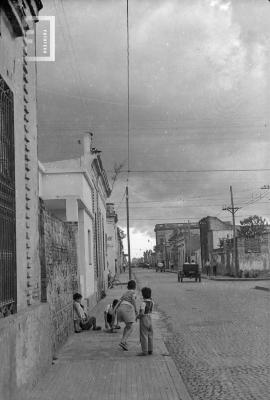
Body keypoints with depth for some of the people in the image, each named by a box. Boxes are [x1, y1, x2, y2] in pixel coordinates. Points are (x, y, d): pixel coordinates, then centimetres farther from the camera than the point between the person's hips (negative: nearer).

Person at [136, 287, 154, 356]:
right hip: (150, 319, 7)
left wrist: (138, 316, -9)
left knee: (144, 336, -2)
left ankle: (144, 351, -1)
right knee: (149, 335, 14)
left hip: (144, 319, -7)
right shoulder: (151, 302, 1)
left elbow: (142, 313, -26)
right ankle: (150, 350, 20)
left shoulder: (144, 303, -20)